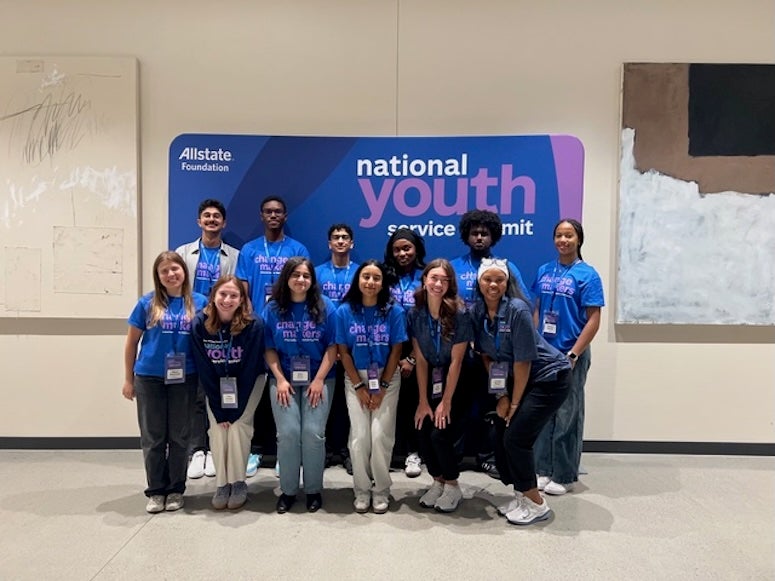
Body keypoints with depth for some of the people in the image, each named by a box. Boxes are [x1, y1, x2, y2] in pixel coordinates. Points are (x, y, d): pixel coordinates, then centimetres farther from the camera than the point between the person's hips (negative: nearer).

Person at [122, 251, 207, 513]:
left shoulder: (199, 302, -1)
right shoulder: (147, 303, -2)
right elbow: (132, 342, 5)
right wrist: (128, 379, 5)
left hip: (184, 379, 0)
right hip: (149, 379, 0)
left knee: (179, 436, 10)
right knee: (153, 438, 10)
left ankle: (176, 489, 25)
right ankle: (156, 491, 24)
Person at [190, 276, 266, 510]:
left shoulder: (254, 325, -27)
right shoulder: (200, 324, -21)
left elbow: (249, 370, -21)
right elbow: (205, 370, -15)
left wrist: (236, 409, -21)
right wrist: (218, 409, -16)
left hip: (249, 381, -2)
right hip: (216, 383, 2)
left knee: (238, 426, -15)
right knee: (217, 429, -10)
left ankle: (239, 483, 1)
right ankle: (221, 484, 5)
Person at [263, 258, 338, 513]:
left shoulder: (325, 307, -3)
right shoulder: (273, 309, 2)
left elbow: (332, 347, -4)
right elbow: (269, 349, 3)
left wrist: (319, 380, -11)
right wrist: (280, 379, -7)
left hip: (318, 380, -1)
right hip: (284, 380, 1)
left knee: (313, 433, -5)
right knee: (287, 433, -3)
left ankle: (314, 490, 13)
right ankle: (288, 490, 14)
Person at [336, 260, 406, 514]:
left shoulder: (394, 311, -7)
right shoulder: (344, 311, -5)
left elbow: (396, 351, -4)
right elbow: (343, 352, -3)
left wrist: (382, 387, -7)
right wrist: (359, 387, -6)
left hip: (388, 378, -1)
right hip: (355, 379, 1)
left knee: (381, 435, -8)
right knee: (359, 436, -4)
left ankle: (381, 490, 11)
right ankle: (362, 490, 14)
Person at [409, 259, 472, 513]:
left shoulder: (459, 314, -19)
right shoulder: (415, 314, -7)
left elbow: (456, 362, -16)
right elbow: (421, 361, -5)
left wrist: (446, 402, -15)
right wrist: (423, 401, -7)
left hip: (456, 383, -3)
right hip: (431, 383, 4)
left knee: (440, 433, -13)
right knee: (423, 432, -8)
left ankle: (453, 486, 12)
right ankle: (438, 481, 18)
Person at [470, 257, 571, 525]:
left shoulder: (517, 310, -24)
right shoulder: (476, 312, -6)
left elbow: (523, 361, -21)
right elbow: (486, 356, 2)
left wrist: (514, 402, -14)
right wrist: (501, 395, -1)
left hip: (549, 378, -7)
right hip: (515, 380, 7)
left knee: (515, 439, -10)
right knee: (502, 439, 5)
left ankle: (537, 504, 9)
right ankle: (522, 496, 26)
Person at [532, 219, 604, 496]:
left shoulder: (587, 275, -8)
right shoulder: (544, 271, 7)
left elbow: (593, 320, -10)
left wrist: (573, 354, -15)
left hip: (571, 355, -5)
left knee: (567, 416, 5)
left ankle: (564, 476, 19)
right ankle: (543, 470, 26)